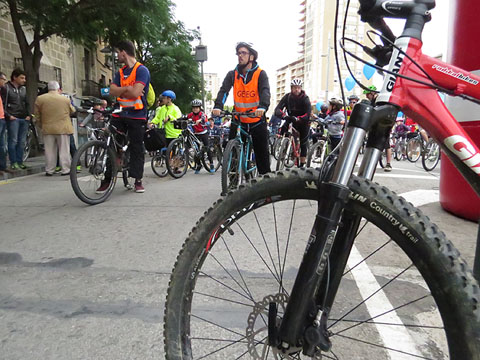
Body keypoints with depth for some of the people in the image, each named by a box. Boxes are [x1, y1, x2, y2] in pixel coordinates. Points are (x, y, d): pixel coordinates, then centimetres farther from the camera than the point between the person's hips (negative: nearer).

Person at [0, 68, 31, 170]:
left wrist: (29, 115, 8)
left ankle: (20, 162, 12)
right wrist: (8, 116, -12)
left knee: (22, 141, 6)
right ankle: (13, 163, 0)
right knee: (13, 141, -5)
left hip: (24, 119, 5)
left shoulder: (23, 89, 18)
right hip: (13, 119, -5)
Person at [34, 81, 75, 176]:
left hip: (48, 129, 2)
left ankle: (49, 171, 13)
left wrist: (41, 126, 18)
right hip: (63, 128, -2)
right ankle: (66, 170, 5)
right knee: (64, 150, 4)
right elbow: (72, 111, 11)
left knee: (49, 151, 8)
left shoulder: (40, 99, 3)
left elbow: (37, 116, 6)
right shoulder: (65, 99, -1)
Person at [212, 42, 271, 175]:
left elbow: (265, 91, -20)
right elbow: (223, 90, -12)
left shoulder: (260, 74, -4)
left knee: (262, 154, 5)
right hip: (238, 121, 2)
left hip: (257, 120, -1)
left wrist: (262, 107, -41)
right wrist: (218, 107, -32)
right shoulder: (232, 74, 3)